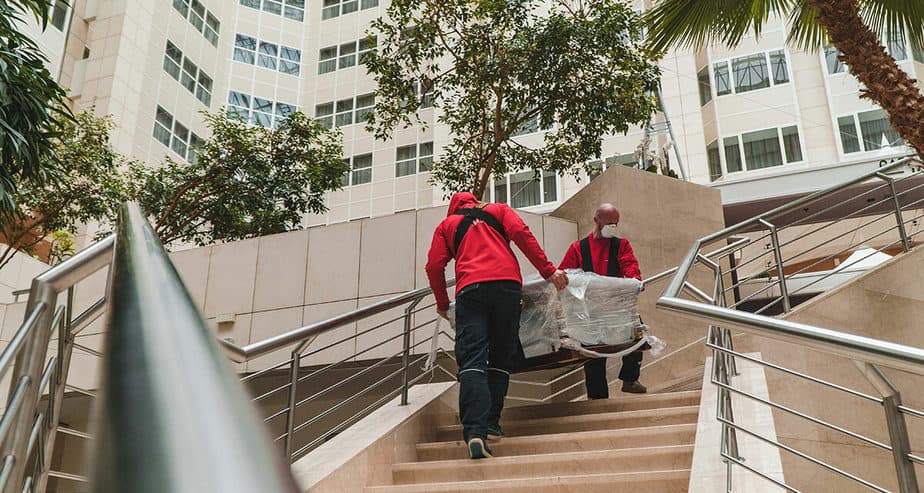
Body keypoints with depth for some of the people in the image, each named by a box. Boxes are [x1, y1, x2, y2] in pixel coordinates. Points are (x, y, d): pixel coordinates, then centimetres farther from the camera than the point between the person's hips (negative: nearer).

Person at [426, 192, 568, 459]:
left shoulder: (446, 224, 27)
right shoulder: (498, 210, 27)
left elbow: (434, 266, 15)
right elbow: (521, 233, 8)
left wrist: (443, 304, 28)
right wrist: (548, 270, 5)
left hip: (470, 288, -1)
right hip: (507, 283, 1)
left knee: (471, 361, -10)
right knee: (501, 357, 11)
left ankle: (475, 431, -26)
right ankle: (491, 424, 5)